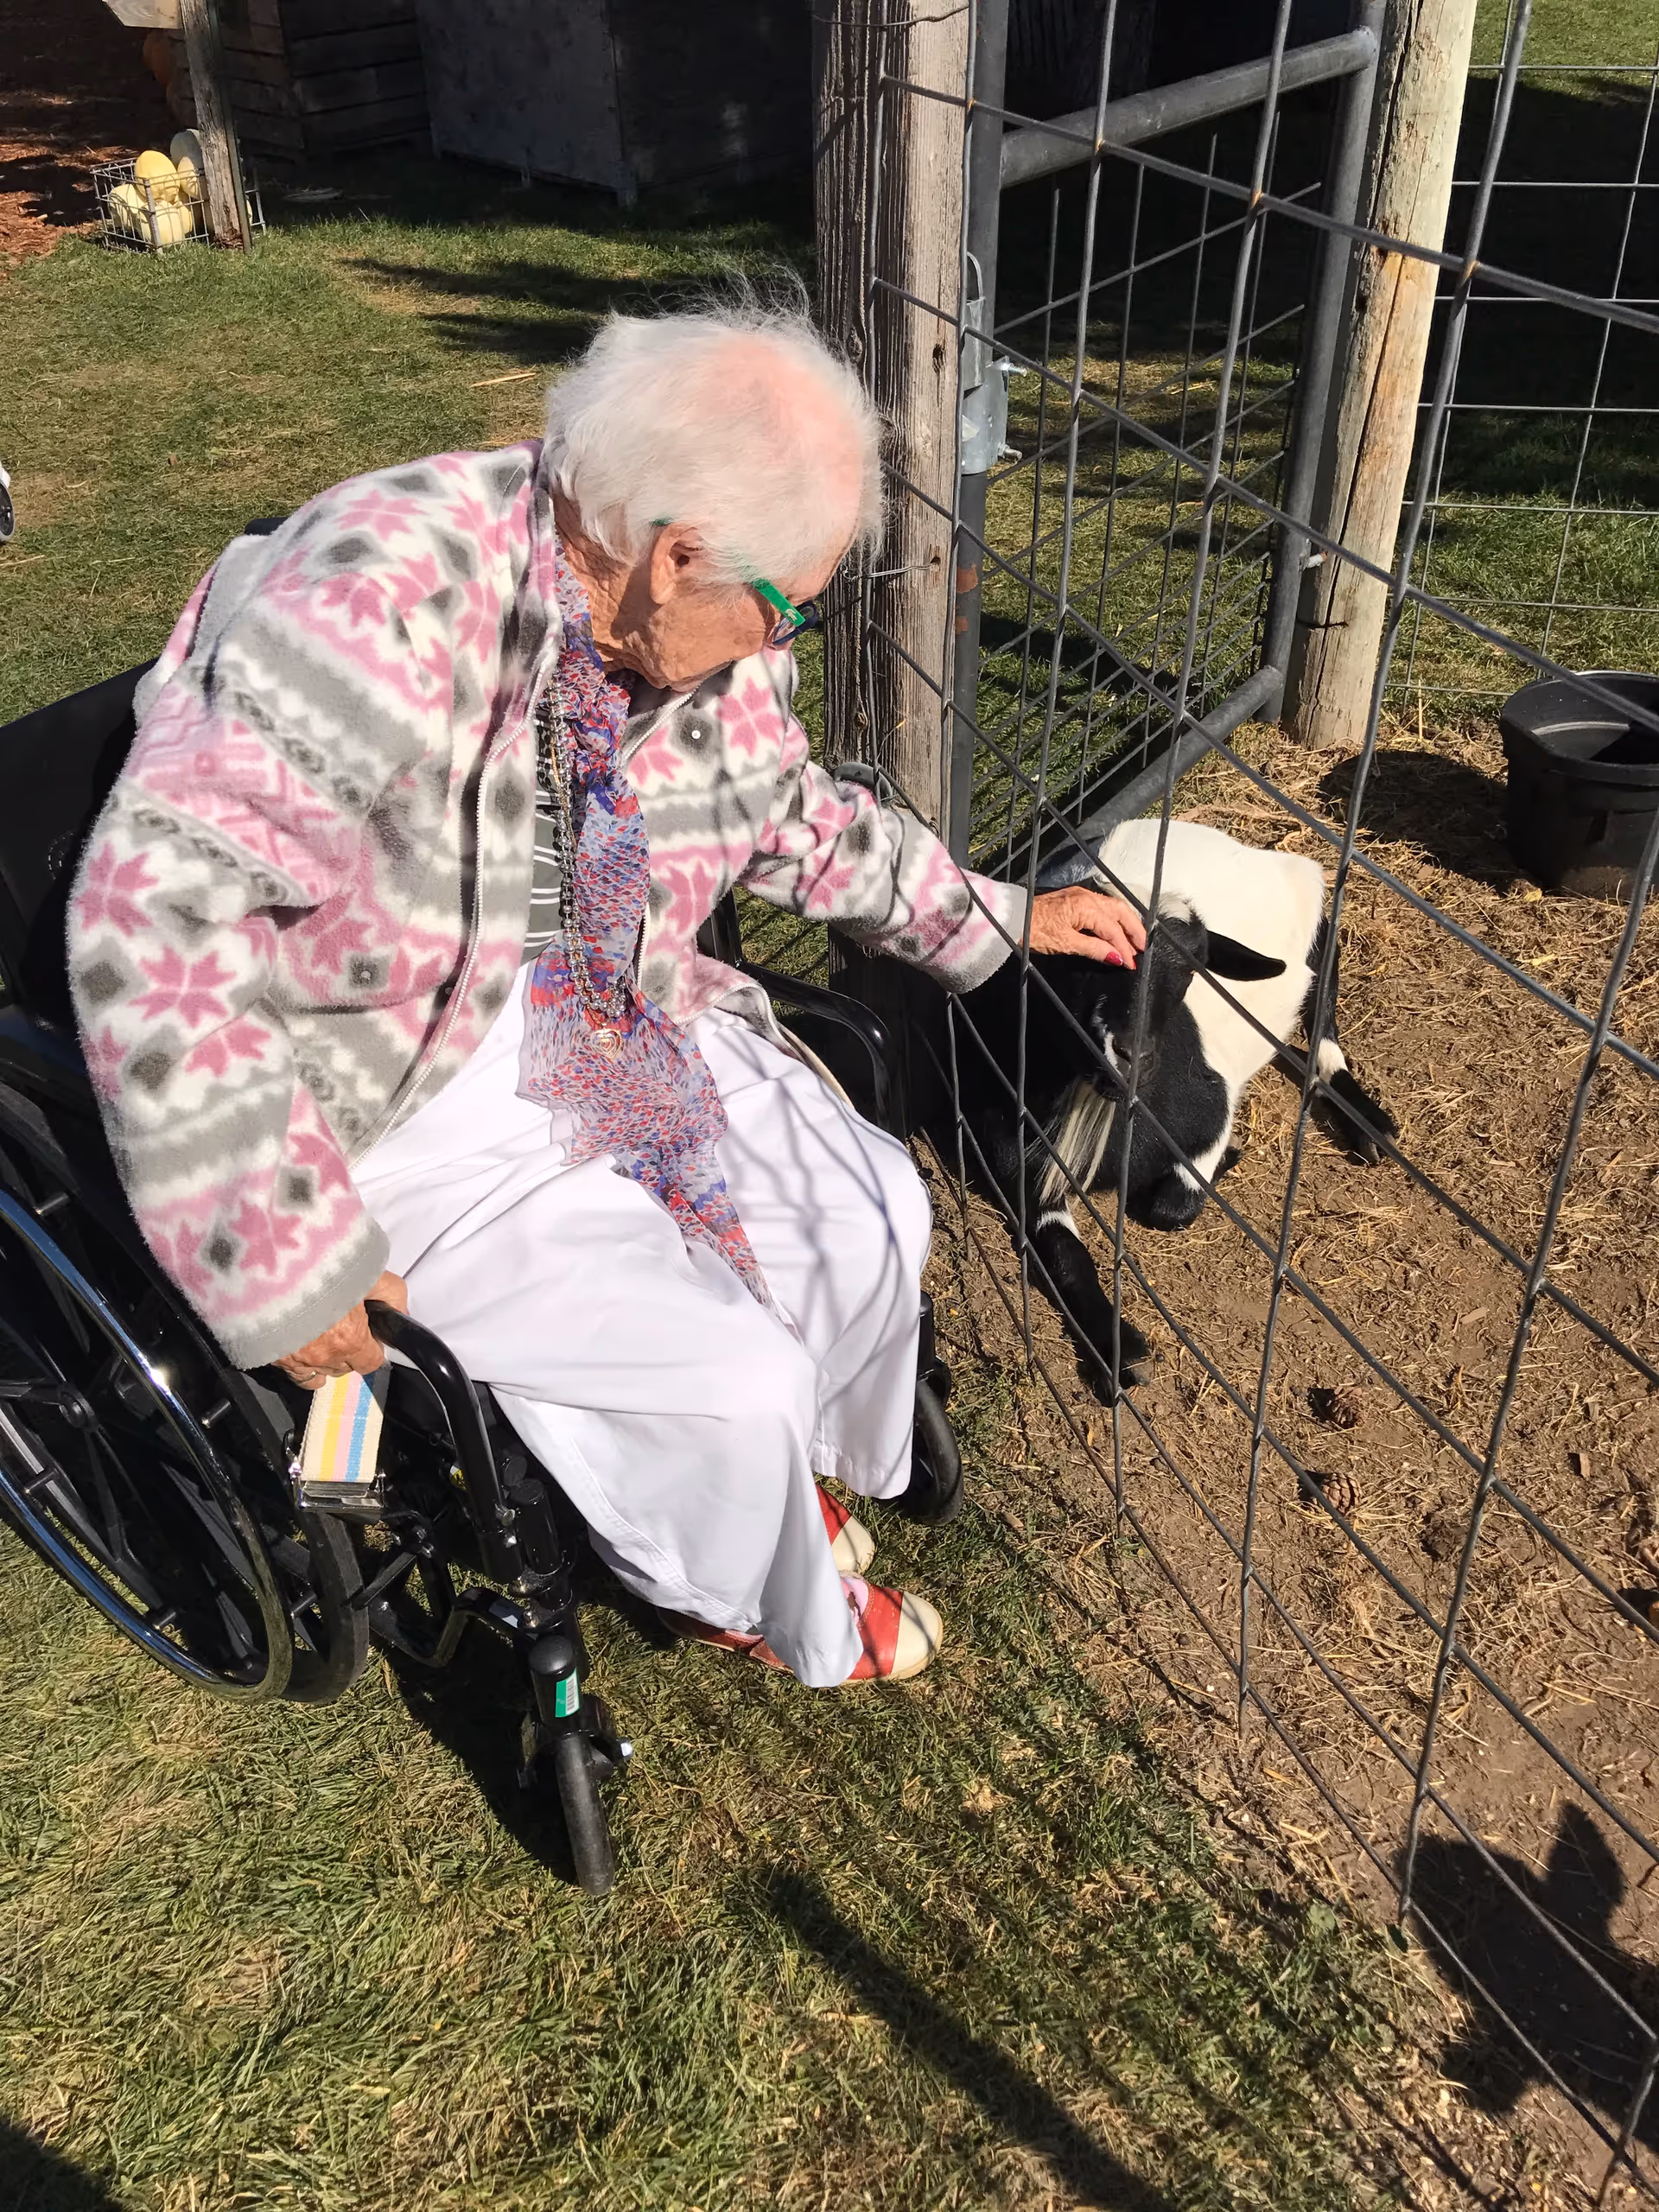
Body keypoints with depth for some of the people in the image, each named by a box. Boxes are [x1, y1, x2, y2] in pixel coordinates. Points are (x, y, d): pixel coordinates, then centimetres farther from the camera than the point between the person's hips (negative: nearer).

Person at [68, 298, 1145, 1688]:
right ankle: (762, 1604, 22)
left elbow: (797, 818, 14)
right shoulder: (382, 604, -31)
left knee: (877, 1215, 2)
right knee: (727, 1378, -15)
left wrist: (1006, 919, 13)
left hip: (610, 1028, 8)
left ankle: (777, 1476, 32)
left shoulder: (704, 631, -5)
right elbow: (153, 909, -34)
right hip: (404, 1101, -7)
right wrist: (282, 1257, -30)